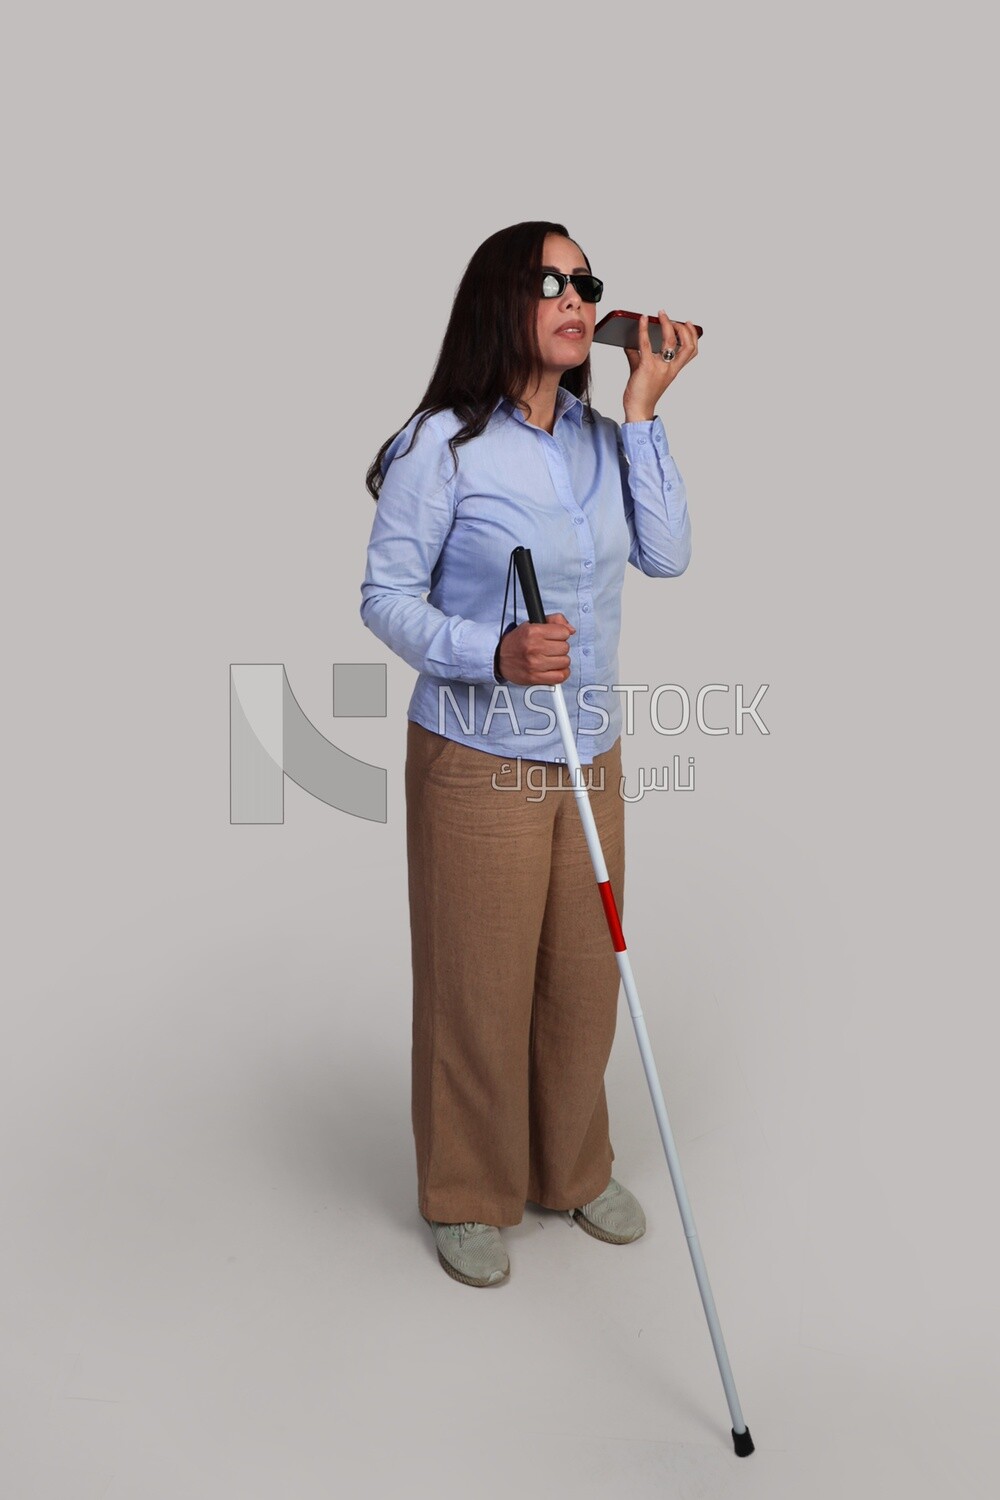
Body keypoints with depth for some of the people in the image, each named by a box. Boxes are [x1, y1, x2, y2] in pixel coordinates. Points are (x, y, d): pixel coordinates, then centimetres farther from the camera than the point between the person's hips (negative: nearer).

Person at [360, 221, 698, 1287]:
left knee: (584, 975, 15)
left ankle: (574, 1167, 39)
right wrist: (494, 653, -26)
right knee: (478, 985, 7)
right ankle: (466, 1197, 30)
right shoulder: (443, 444, -12)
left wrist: (644, 411, -6)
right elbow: (386, 597, -10)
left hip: (590, 757, 5)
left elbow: (666, 554, -4)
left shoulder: (600, 438, 6)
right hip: (476, 760, -5)